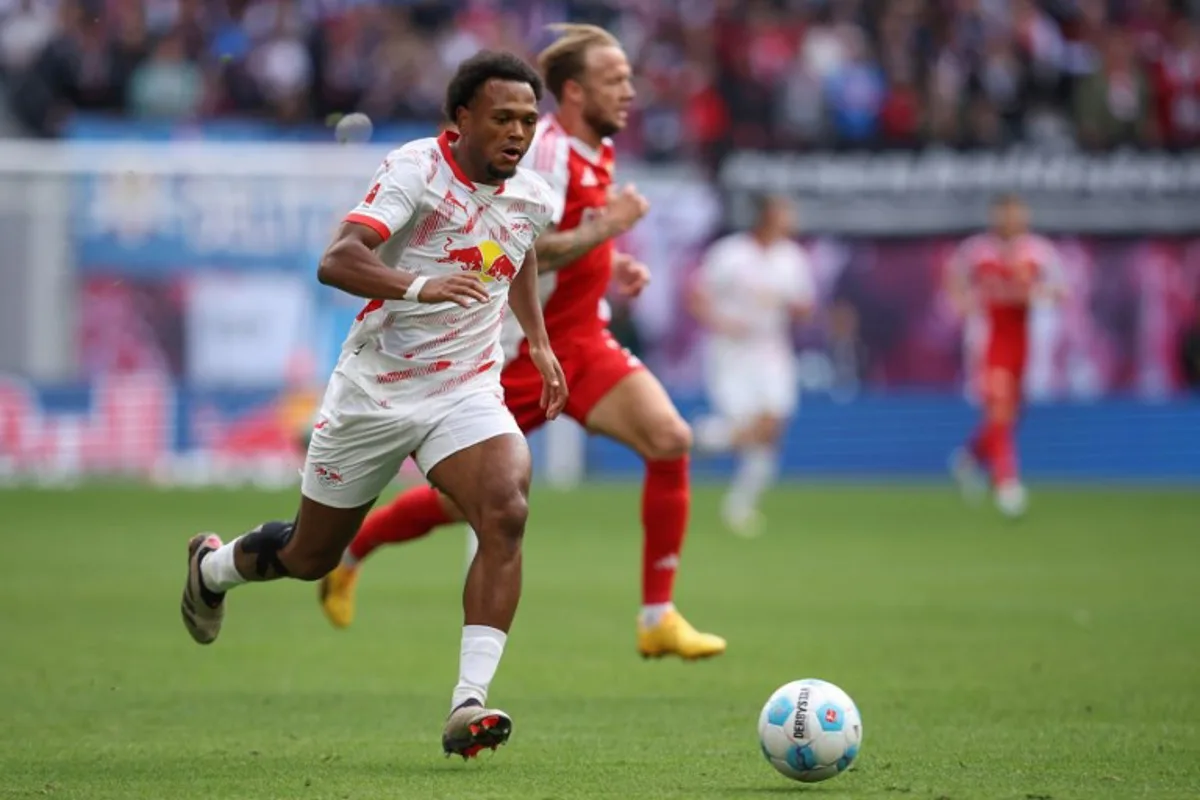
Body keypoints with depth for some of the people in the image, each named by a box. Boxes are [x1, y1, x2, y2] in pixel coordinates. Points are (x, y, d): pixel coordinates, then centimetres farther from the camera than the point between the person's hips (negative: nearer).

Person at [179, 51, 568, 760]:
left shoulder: (535, 199, -1)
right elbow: (337, 261, -34)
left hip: (467, 392, 3)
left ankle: (469, 705, -29)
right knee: (312, 557, 12)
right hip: (375, 389, -3)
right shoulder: (416, 170, -20)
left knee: (507, 514, -26)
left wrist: (539, 342, 21)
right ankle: (214, 567, 48)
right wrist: (421, 287, -50)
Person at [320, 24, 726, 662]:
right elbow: (527, 251, -30)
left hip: (582, 345, 7)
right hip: (516, 353, -7)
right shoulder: (544, 152, -19)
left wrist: (613, 266, 9)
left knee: (670, 440, -15)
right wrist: (611, 225, -22)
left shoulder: (594, 151, 9)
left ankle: (658, 619, -10)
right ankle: (348, 551, 33)